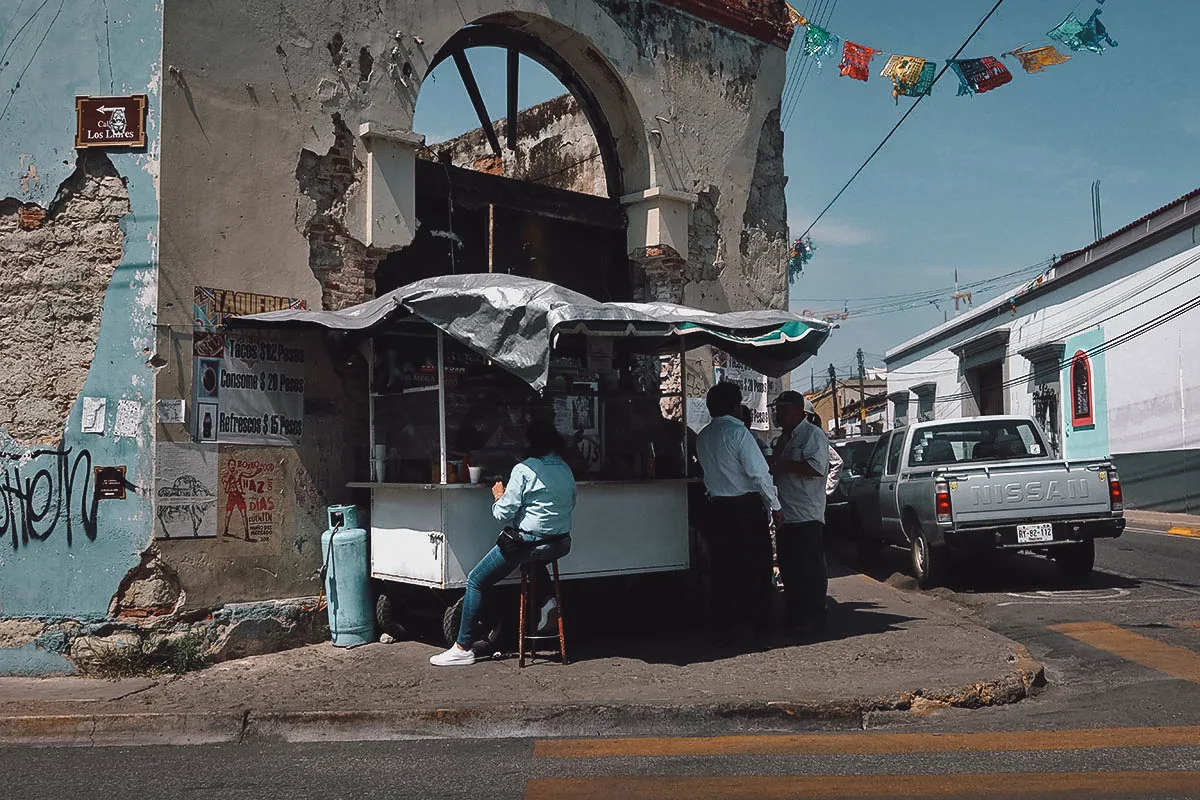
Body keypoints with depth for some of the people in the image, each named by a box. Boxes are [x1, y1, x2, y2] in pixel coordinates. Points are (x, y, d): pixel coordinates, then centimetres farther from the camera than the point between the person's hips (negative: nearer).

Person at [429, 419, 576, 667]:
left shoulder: (524, 470, -12)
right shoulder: (566, 470, 8)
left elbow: (504, 514, -12)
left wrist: (499, 496, 7)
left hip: (529, 541, -7)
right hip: (562, 544, 7)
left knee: (475, 581, 5)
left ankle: (463, 648, 5)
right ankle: (549, 598, 20)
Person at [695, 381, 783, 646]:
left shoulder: (703, 436, 9)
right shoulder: (738, 432, -12)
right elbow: (759, 473, -13)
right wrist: (775, 505, -6)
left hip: (717, 508, 6)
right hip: (746, 508, -6)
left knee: (723, 571, 10)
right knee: (756, 571, 2)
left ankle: (723, 630, 13)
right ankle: (759, 629, 5)